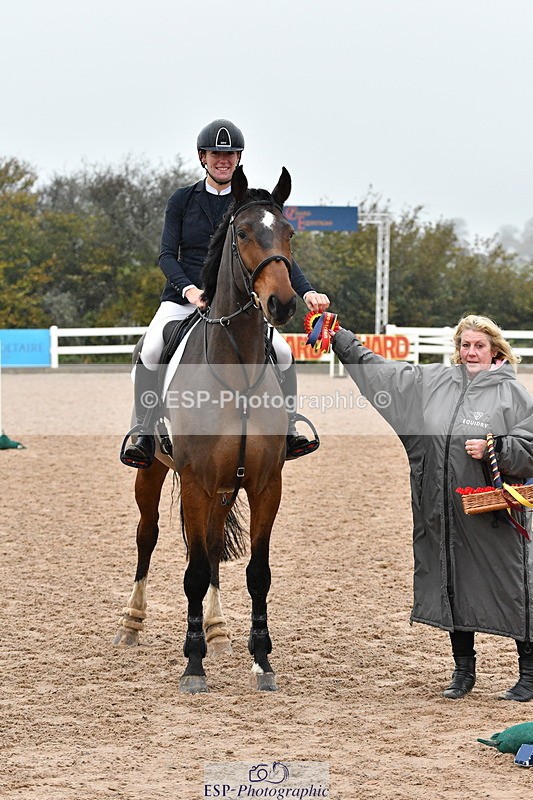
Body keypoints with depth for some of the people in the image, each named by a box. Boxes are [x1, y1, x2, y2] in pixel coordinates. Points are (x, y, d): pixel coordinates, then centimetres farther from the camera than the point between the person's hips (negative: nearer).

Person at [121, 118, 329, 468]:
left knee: (283, 353, -17)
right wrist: (188, 288, -21)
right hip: (183, 298, -1)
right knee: (150, 352, -28)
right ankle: (144, 435, -17)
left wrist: (307, 291, -18)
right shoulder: (183, 200, 4)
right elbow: (167, 255, -1)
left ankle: (289, 430, 1)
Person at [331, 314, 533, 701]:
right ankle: (464, 671, 24)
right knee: (453, 587, 12)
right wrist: (339, 336, 13)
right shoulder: (431, 382, 10)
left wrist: (493, 449, -21)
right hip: (444, 515, 5)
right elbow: (376, 367, 15)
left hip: (494, 516, -5)